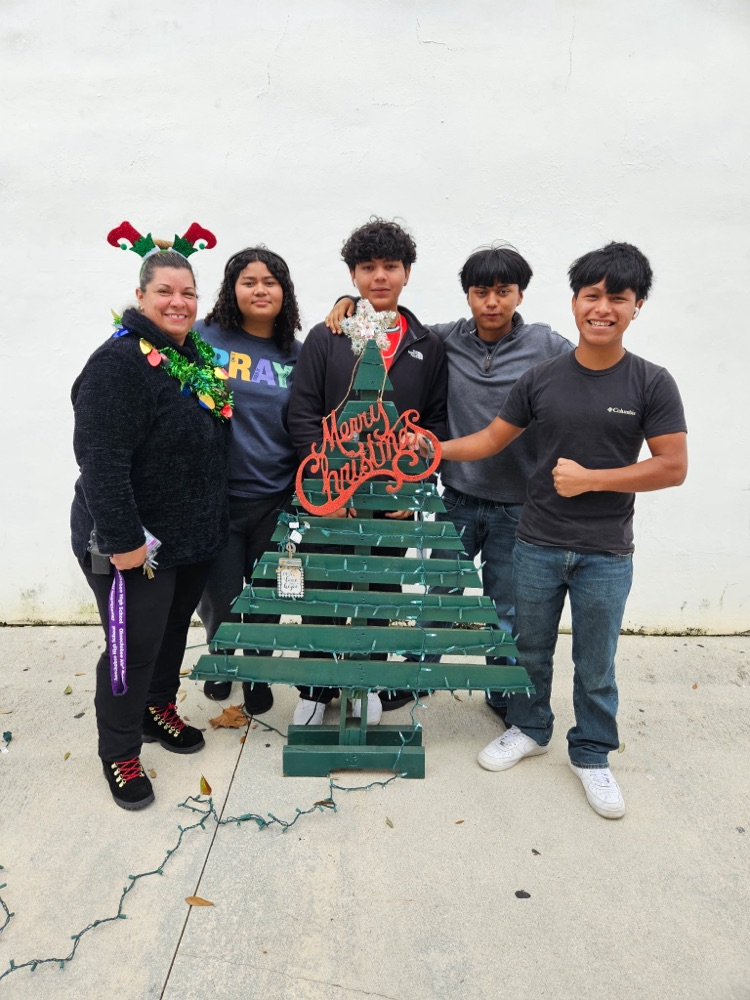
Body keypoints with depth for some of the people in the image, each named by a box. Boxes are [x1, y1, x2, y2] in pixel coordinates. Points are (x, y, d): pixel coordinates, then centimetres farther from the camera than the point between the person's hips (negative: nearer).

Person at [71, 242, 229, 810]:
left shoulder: (196, 355, 9)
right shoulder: (120, 361, -19)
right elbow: (100, 459, -25)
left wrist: (213, 522, 18)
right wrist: (122, 540, -26)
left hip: (194, 536, 8)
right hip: (136, 541, -8)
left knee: (174, 630, 22)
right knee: (133, 646, 4)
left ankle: (159, 709, 45)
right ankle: (120, 754, 25)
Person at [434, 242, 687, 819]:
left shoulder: (651, 384, -7)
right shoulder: (542, 379, -1)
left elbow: (673, 467, -10)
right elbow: (491, 440, 4)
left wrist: (589, 478, -16)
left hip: (606, 555, -2)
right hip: (538, 546, 2)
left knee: (595, 666, 12)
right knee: (531, 650, 17)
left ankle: (591, 755, 35)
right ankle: (529, 730, 41)